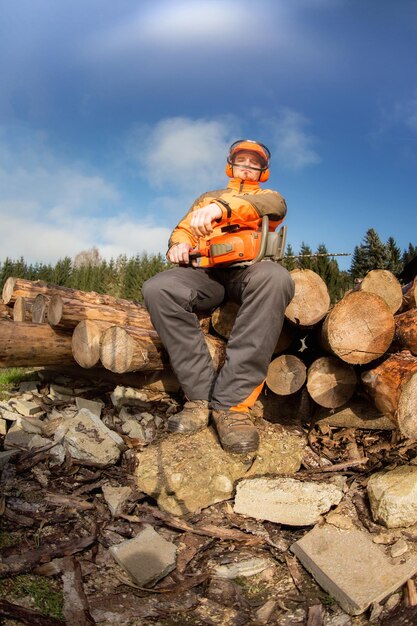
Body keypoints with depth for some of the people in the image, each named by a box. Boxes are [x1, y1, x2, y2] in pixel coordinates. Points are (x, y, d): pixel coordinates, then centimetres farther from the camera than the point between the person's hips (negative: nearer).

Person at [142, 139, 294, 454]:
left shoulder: (268, 197, 25)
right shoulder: (207, 198, 36)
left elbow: (276, 205, -1)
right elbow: (183, 230, 23)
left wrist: (224, 207, -23)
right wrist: (181, 244, -6)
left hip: (249, 268, -2)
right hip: (208, 271, 2)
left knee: (276, 279, -39)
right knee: (158, 288, -30)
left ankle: (232, 402, -41)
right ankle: (202, 397, -30)